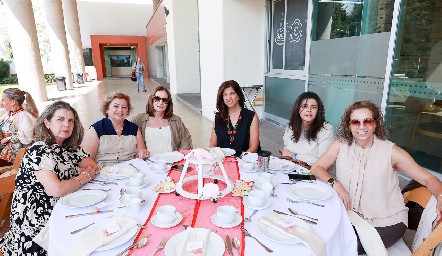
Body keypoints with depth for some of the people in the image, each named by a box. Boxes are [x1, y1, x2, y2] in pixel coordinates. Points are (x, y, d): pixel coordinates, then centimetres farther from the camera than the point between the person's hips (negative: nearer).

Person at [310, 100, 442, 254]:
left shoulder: (391, 151, -12)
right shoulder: (341, 145, -6)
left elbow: (428, 179, -7)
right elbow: (316, 168, -3)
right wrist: (335, 183, -21)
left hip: (387, 222, -2)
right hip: (351, 215, 2)